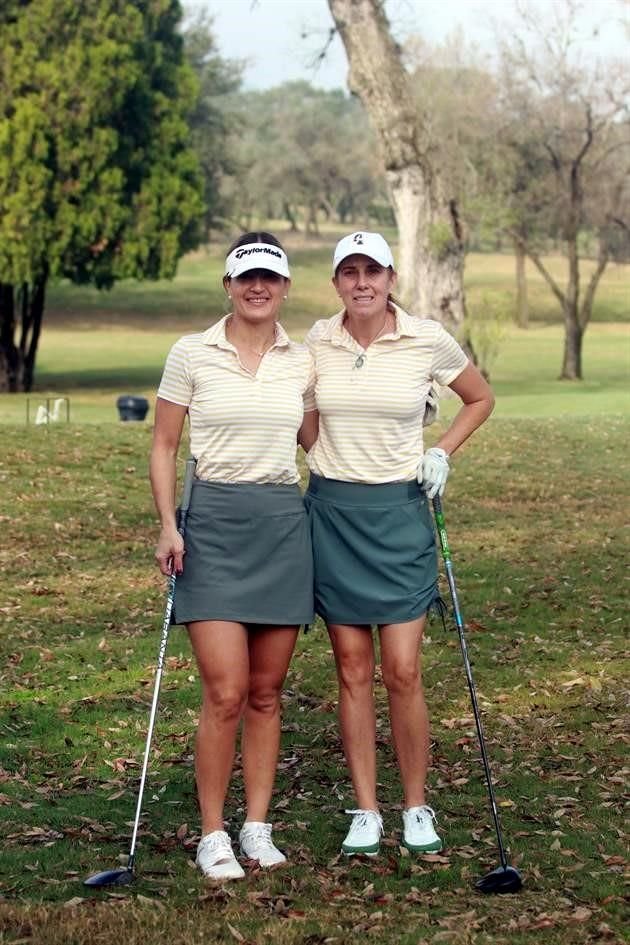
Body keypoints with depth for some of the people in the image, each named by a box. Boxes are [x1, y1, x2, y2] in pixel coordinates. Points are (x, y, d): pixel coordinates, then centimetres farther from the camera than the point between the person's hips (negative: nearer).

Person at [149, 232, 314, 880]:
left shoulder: (303, 363, 7)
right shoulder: (191, 354, -1)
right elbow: (163, 446, 2)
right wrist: (167, 526, -7)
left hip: (284, 523, 3)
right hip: (214, 523, -3)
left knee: (266, 693, 8)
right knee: (225, 693, -9)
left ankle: (258, 827, 17)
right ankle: (212, 835, 3)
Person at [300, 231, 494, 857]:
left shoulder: (428, 340, -4)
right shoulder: (315, 341, 1)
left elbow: (480, 399, 12)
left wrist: (441, 454, 2)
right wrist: (319, 458, 5)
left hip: (399, 512, -2)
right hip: (331, 511, 2)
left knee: (402, 672, -6)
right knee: (353, 671, 4)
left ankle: (416, 809, 11)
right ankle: (365, 813, 12)